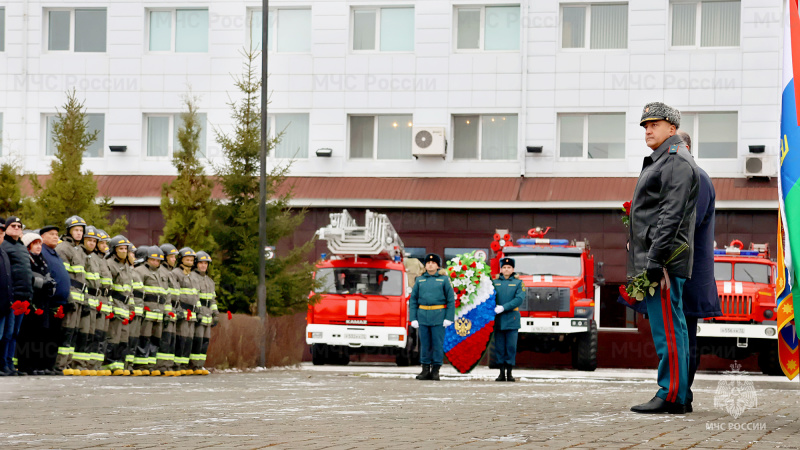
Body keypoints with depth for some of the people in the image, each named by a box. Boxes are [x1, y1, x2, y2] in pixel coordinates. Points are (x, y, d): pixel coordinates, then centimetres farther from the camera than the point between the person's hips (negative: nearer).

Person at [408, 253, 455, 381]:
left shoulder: (444, 280, 5)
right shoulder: (419, 280, 12)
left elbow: (451, 300, 2)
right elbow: (413, 300, 11)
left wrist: (449, 318, -6)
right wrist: (413, 318, 2)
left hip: (439, 316, -2)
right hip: (423, 316, 2)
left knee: (438, 344, -2)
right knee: (424, 344, 4)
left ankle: (436, 370, 3)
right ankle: (425, 370, 9)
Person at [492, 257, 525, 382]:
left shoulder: (518, 283, 6)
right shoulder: (494, 282, 12)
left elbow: (519, 298, -7)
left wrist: (503, 307, -16)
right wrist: (494, 307, -17)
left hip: (512, 319, -1)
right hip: (498, 319, 1)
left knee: (511, 346, -3)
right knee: (499, 346, 1)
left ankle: (509, 373, 2)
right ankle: (502, 373, 6)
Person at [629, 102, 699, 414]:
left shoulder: (677, 161, -10)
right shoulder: (659, 161, 23)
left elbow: (671, 216, -19)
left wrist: (655, 260, -24)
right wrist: (642, 263, 23)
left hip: (665, 259, -11)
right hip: (653, 259, 11)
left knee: (667, 328, -11)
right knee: (669, 328, 10)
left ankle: (671, 397, -11)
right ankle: (676, 395, 13)